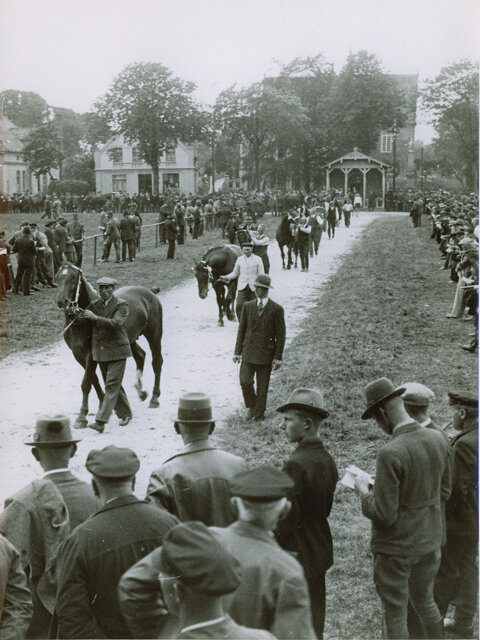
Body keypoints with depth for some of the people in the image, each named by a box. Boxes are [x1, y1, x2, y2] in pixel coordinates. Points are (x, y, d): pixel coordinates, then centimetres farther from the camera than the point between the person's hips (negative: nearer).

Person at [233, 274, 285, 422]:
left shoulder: (276, 309, -4)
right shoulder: (248, 307, 6)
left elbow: (280, 335, -2)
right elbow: (241, 330, 10)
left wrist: (278, 357, -7)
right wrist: (237, 351, 5)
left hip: (266, 354, -2)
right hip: (249, 352, 2)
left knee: (262, 387, 4)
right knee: (245, 382, -8)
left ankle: (258, 415, 19)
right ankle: (252, 406, 17)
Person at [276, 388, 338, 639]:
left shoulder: (296, 465, -24)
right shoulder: (327, 460, 2)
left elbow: (286, 521, -20)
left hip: (298, 555, -8)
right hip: (320, 552, 8)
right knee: (315, 613, 18)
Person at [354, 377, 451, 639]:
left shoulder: (390, 454, -28)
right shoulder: (437, 439, -6)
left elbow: (384, 515, -24)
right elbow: (444, 492, 7)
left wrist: (364, 492, -8)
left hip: (396, 548, -7)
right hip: (430, 539, 7)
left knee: (395, 613, 11)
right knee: (425, 601, 26)